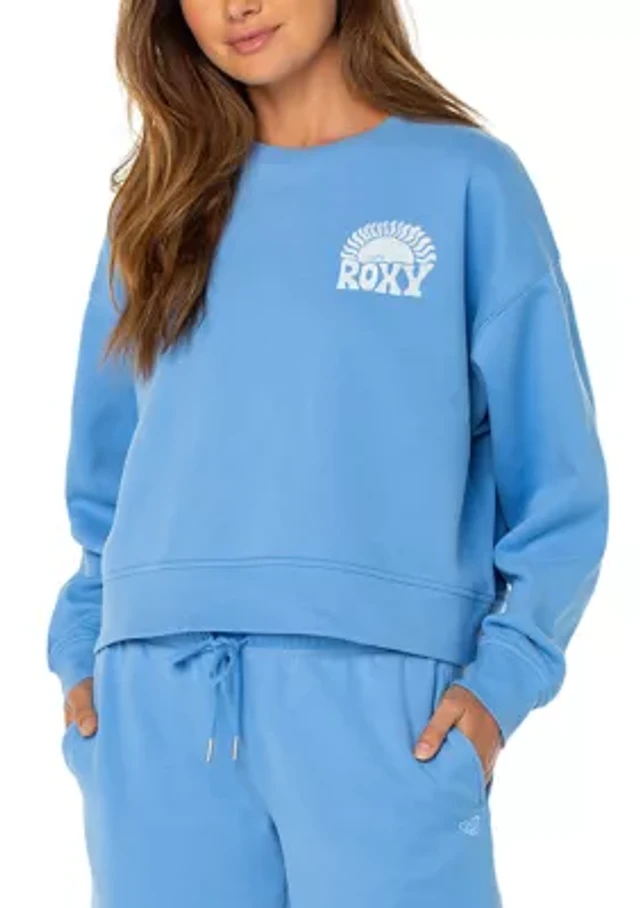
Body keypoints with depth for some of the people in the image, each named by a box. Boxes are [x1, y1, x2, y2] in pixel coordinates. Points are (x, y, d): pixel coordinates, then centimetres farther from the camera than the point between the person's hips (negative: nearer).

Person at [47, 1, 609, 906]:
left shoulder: (467, 182, 5)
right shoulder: (161, 204, 16)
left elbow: (557, 479, 2)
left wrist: (503, 678, -9)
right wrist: (83, 644, 6)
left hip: (383, 692, -3)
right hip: (154, 707, 4)